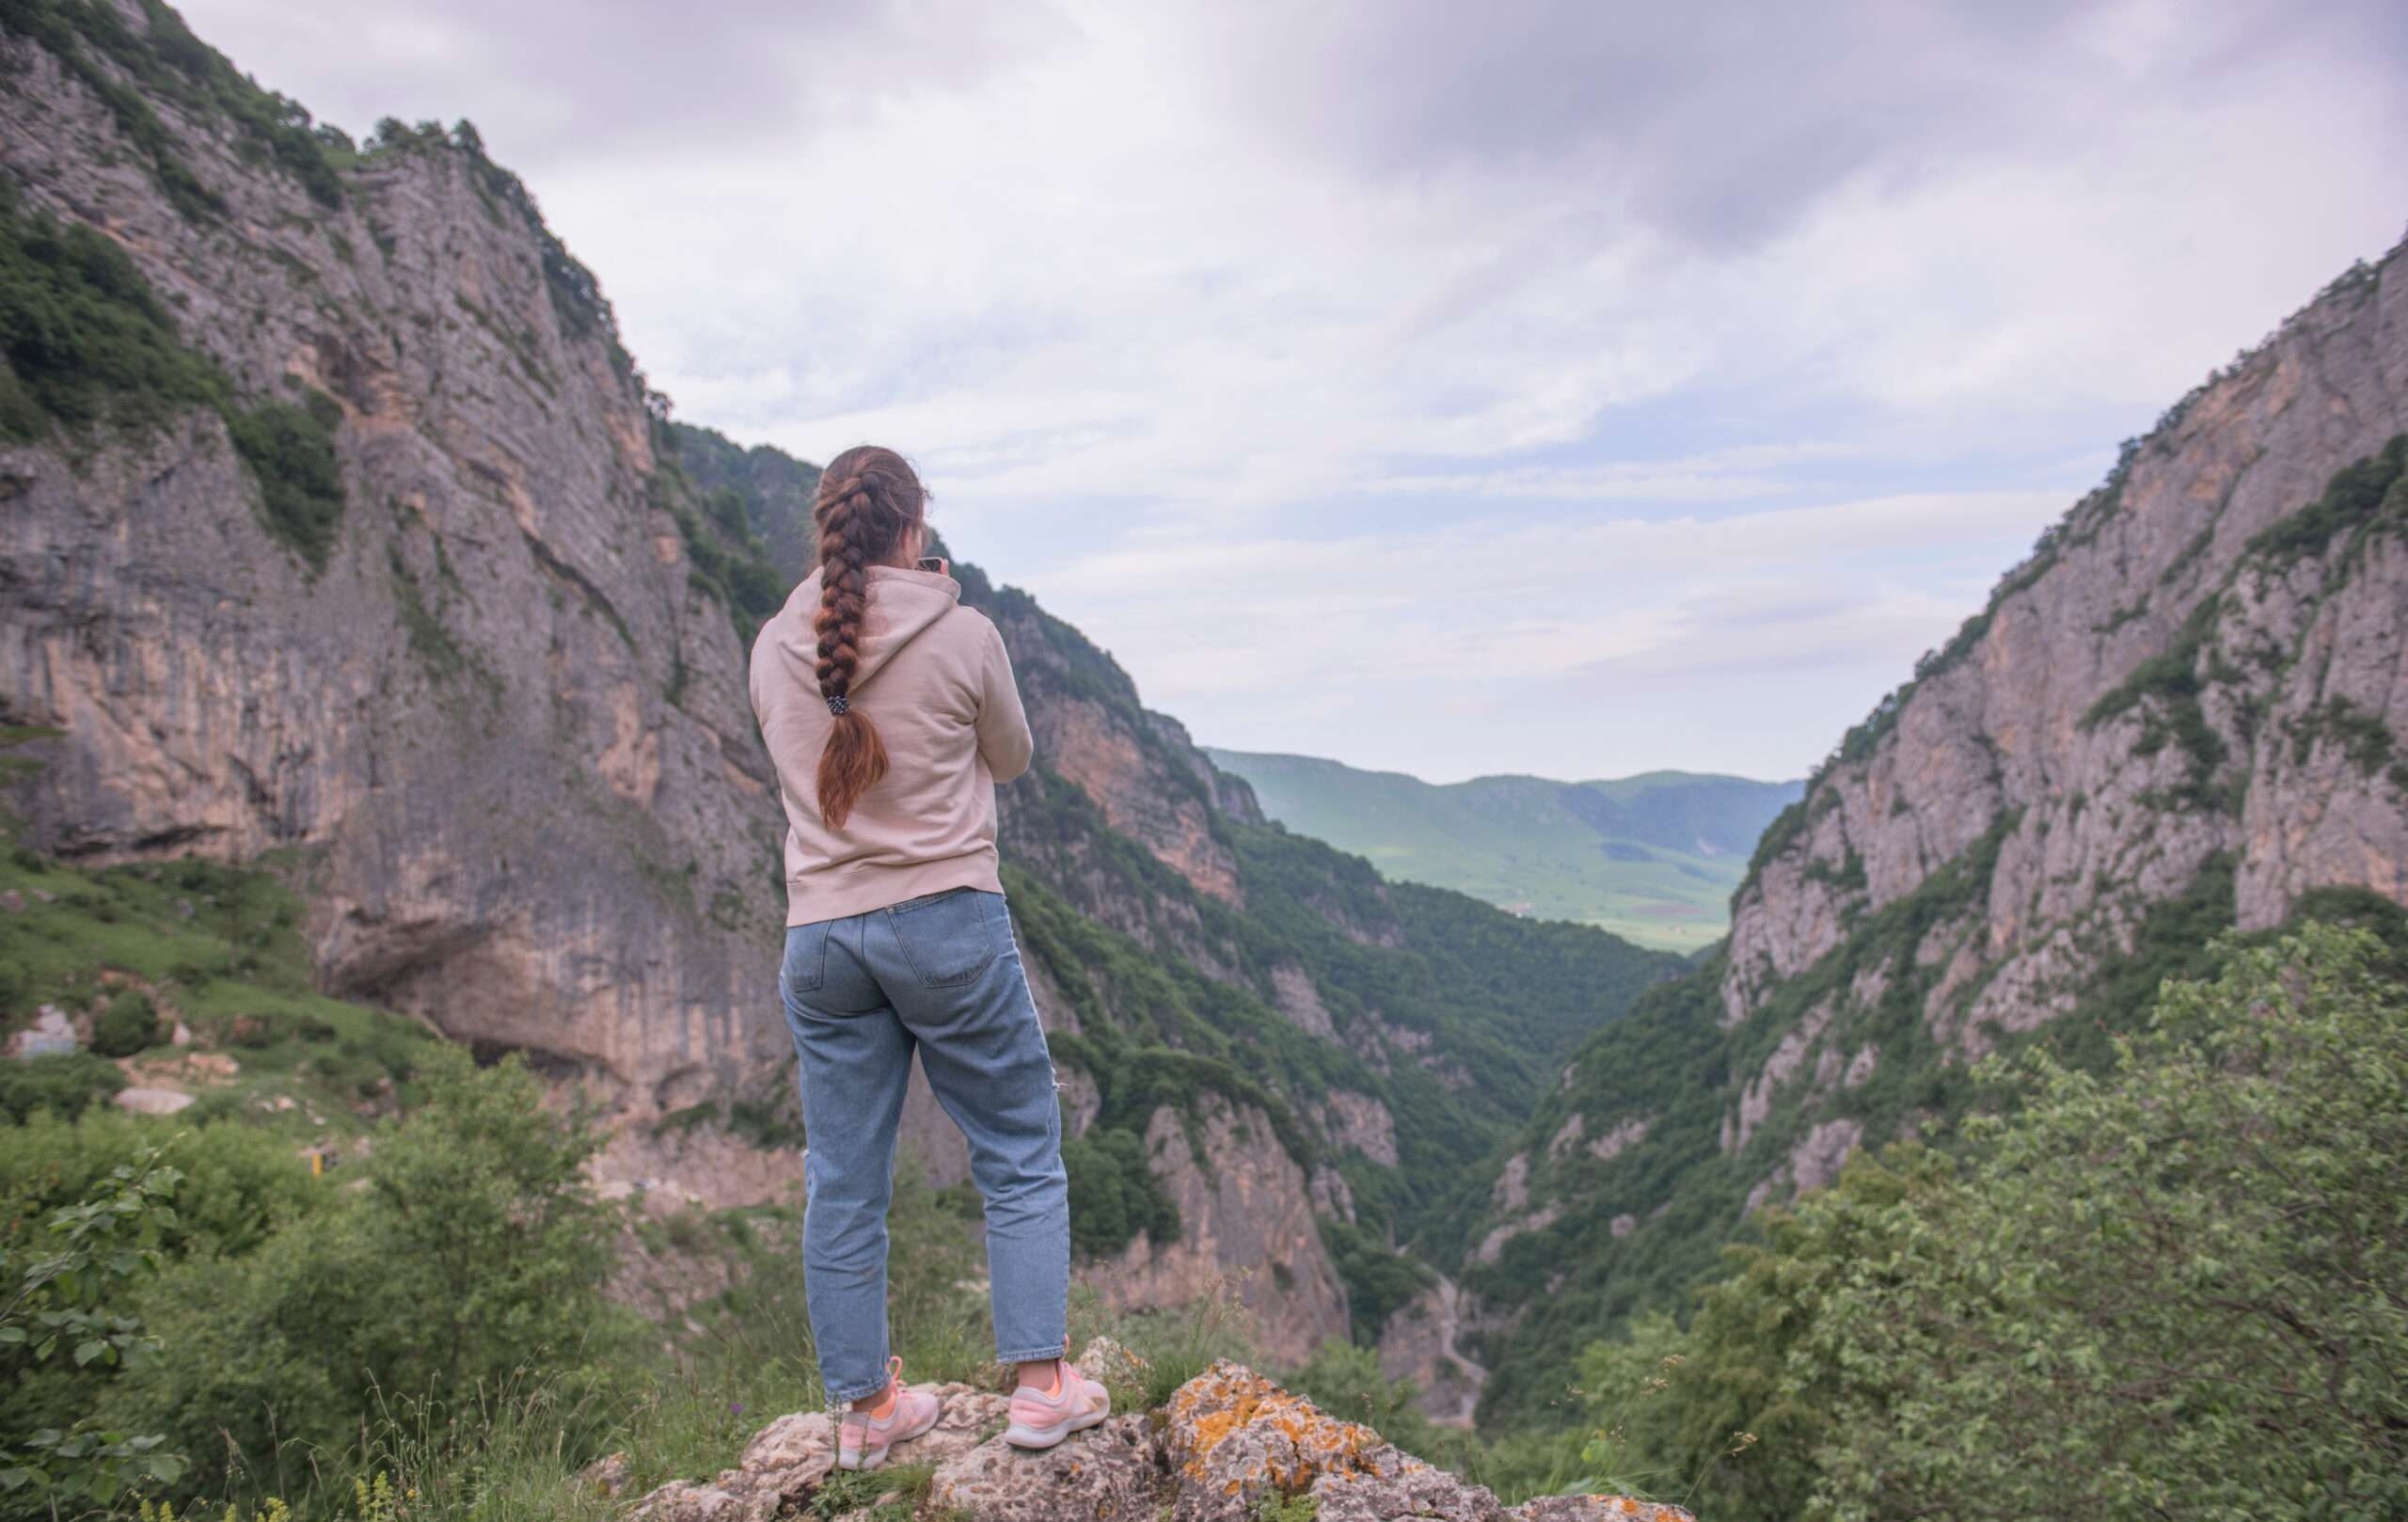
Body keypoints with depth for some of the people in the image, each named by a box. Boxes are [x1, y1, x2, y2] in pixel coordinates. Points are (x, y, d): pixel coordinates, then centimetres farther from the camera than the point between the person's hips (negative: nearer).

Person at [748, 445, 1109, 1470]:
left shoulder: (774, 649, 1)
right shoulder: (963, 636, -10)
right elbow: (1009, 758, 7)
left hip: (819, 937, 4)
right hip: (949, 923, -4)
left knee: (843, 1184, 13)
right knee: (1021, 1157, 11)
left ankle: (864, 1410, 25)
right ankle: (1040, 1385, 14)